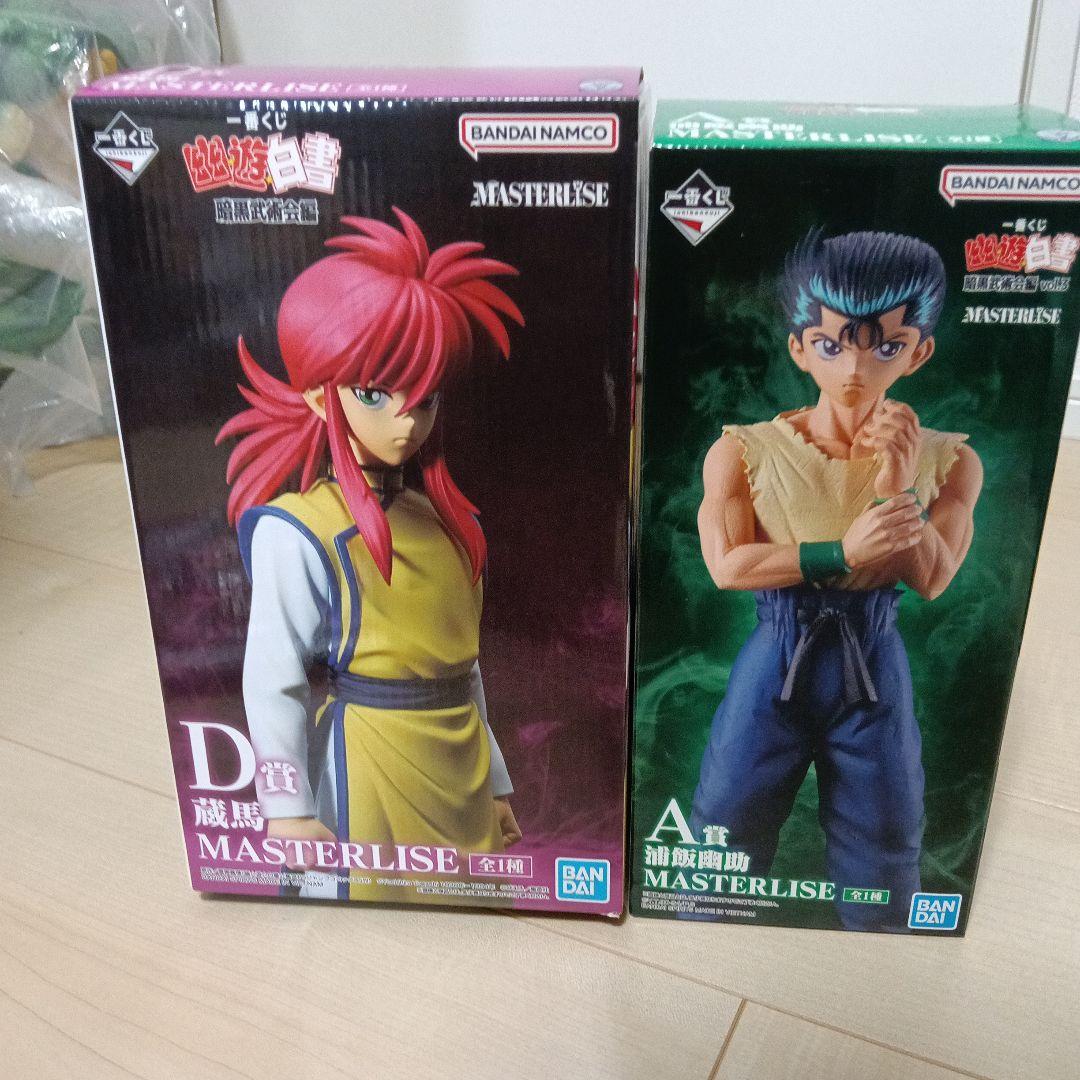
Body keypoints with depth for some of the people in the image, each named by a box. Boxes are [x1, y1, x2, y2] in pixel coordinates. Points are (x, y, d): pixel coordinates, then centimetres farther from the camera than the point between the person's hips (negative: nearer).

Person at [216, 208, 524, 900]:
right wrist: (289, 812, -12)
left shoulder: (447, 519, 3)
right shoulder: (297, 533, -16)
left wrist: (495, 780, 14)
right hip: (372, 776, -6)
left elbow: (461, 661, 10)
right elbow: (272, 684, -14)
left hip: (463, 771, 7)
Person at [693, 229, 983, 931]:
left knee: (881, 868, 14)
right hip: (775, 661, -1)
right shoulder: (744, 450, -7)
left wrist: (898, 486, -22)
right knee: (725, 840, 10)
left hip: (874, 667, 2)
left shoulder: (946, 459, -2)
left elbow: (929, 580, -9)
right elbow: (727, 565, -15)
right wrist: (842, 554, -23)